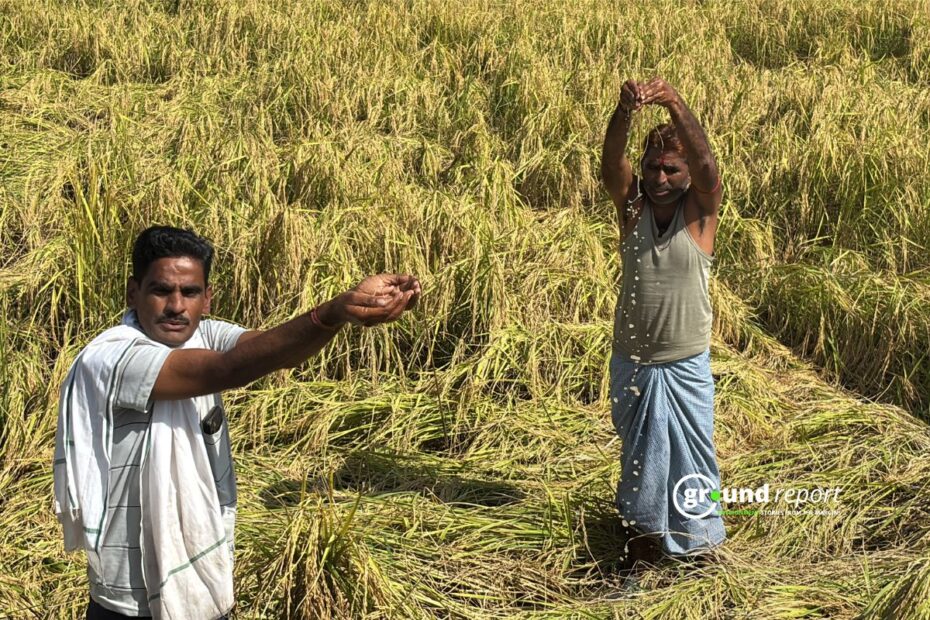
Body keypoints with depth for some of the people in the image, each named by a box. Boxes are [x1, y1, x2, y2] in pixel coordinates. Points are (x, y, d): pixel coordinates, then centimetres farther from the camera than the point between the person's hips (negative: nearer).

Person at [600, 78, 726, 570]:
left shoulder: (701, 207, -10)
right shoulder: (632, 203, -6)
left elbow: (705, 164, -31)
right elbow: (610, 165, -26)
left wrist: (674, 104, -46)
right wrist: (624, 113, -46)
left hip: (686, 364, -2)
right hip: (631, 362, 2)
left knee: (689, 451, 13)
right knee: (638, 450, 18)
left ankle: (695, 536, 33)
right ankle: (643, 529, 37)